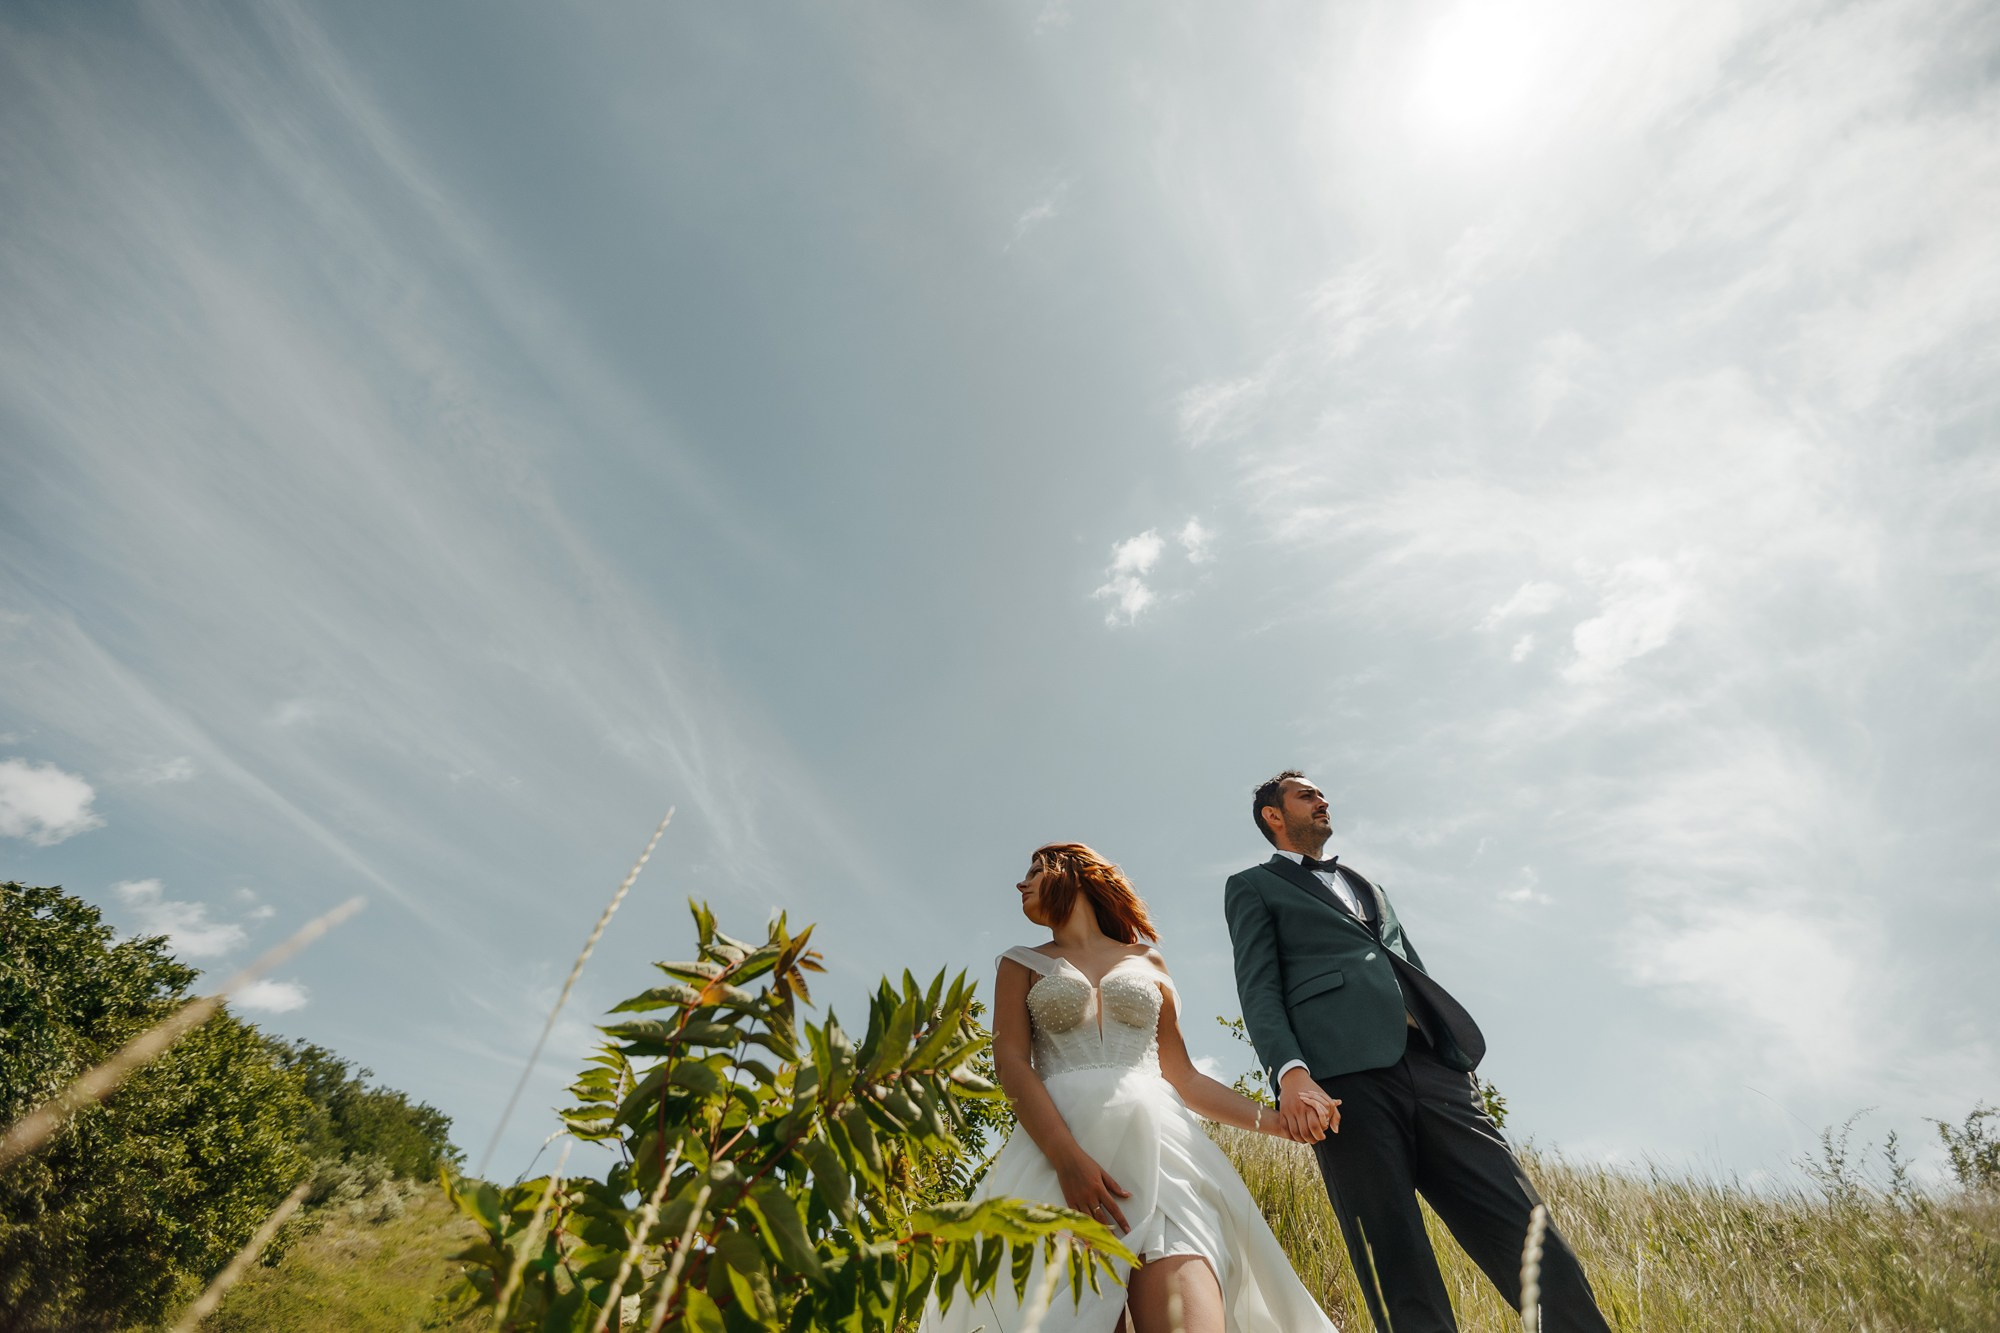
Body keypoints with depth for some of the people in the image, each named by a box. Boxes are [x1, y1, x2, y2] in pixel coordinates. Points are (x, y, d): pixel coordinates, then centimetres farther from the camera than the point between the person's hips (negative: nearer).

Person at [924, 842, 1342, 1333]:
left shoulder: (1148, 962, 22)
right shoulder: (1022, 964, 16)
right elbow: (1011, 1064, 1)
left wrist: (1274, 1118, 7)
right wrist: (1067, 1158, -16)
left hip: (1157, 1141, 1)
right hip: (1059, 1142, 0)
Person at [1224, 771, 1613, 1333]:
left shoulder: (1364, 885, 34)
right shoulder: (1252, 886, 15)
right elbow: (1259, 987, 2)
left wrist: (1460, 1062, 14)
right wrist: (1290, 1072, -15)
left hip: (1432, 1065, 6)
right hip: (1346, 1076, -5)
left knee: (1538, 1251, -4)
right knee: (1404, 1288, -8)